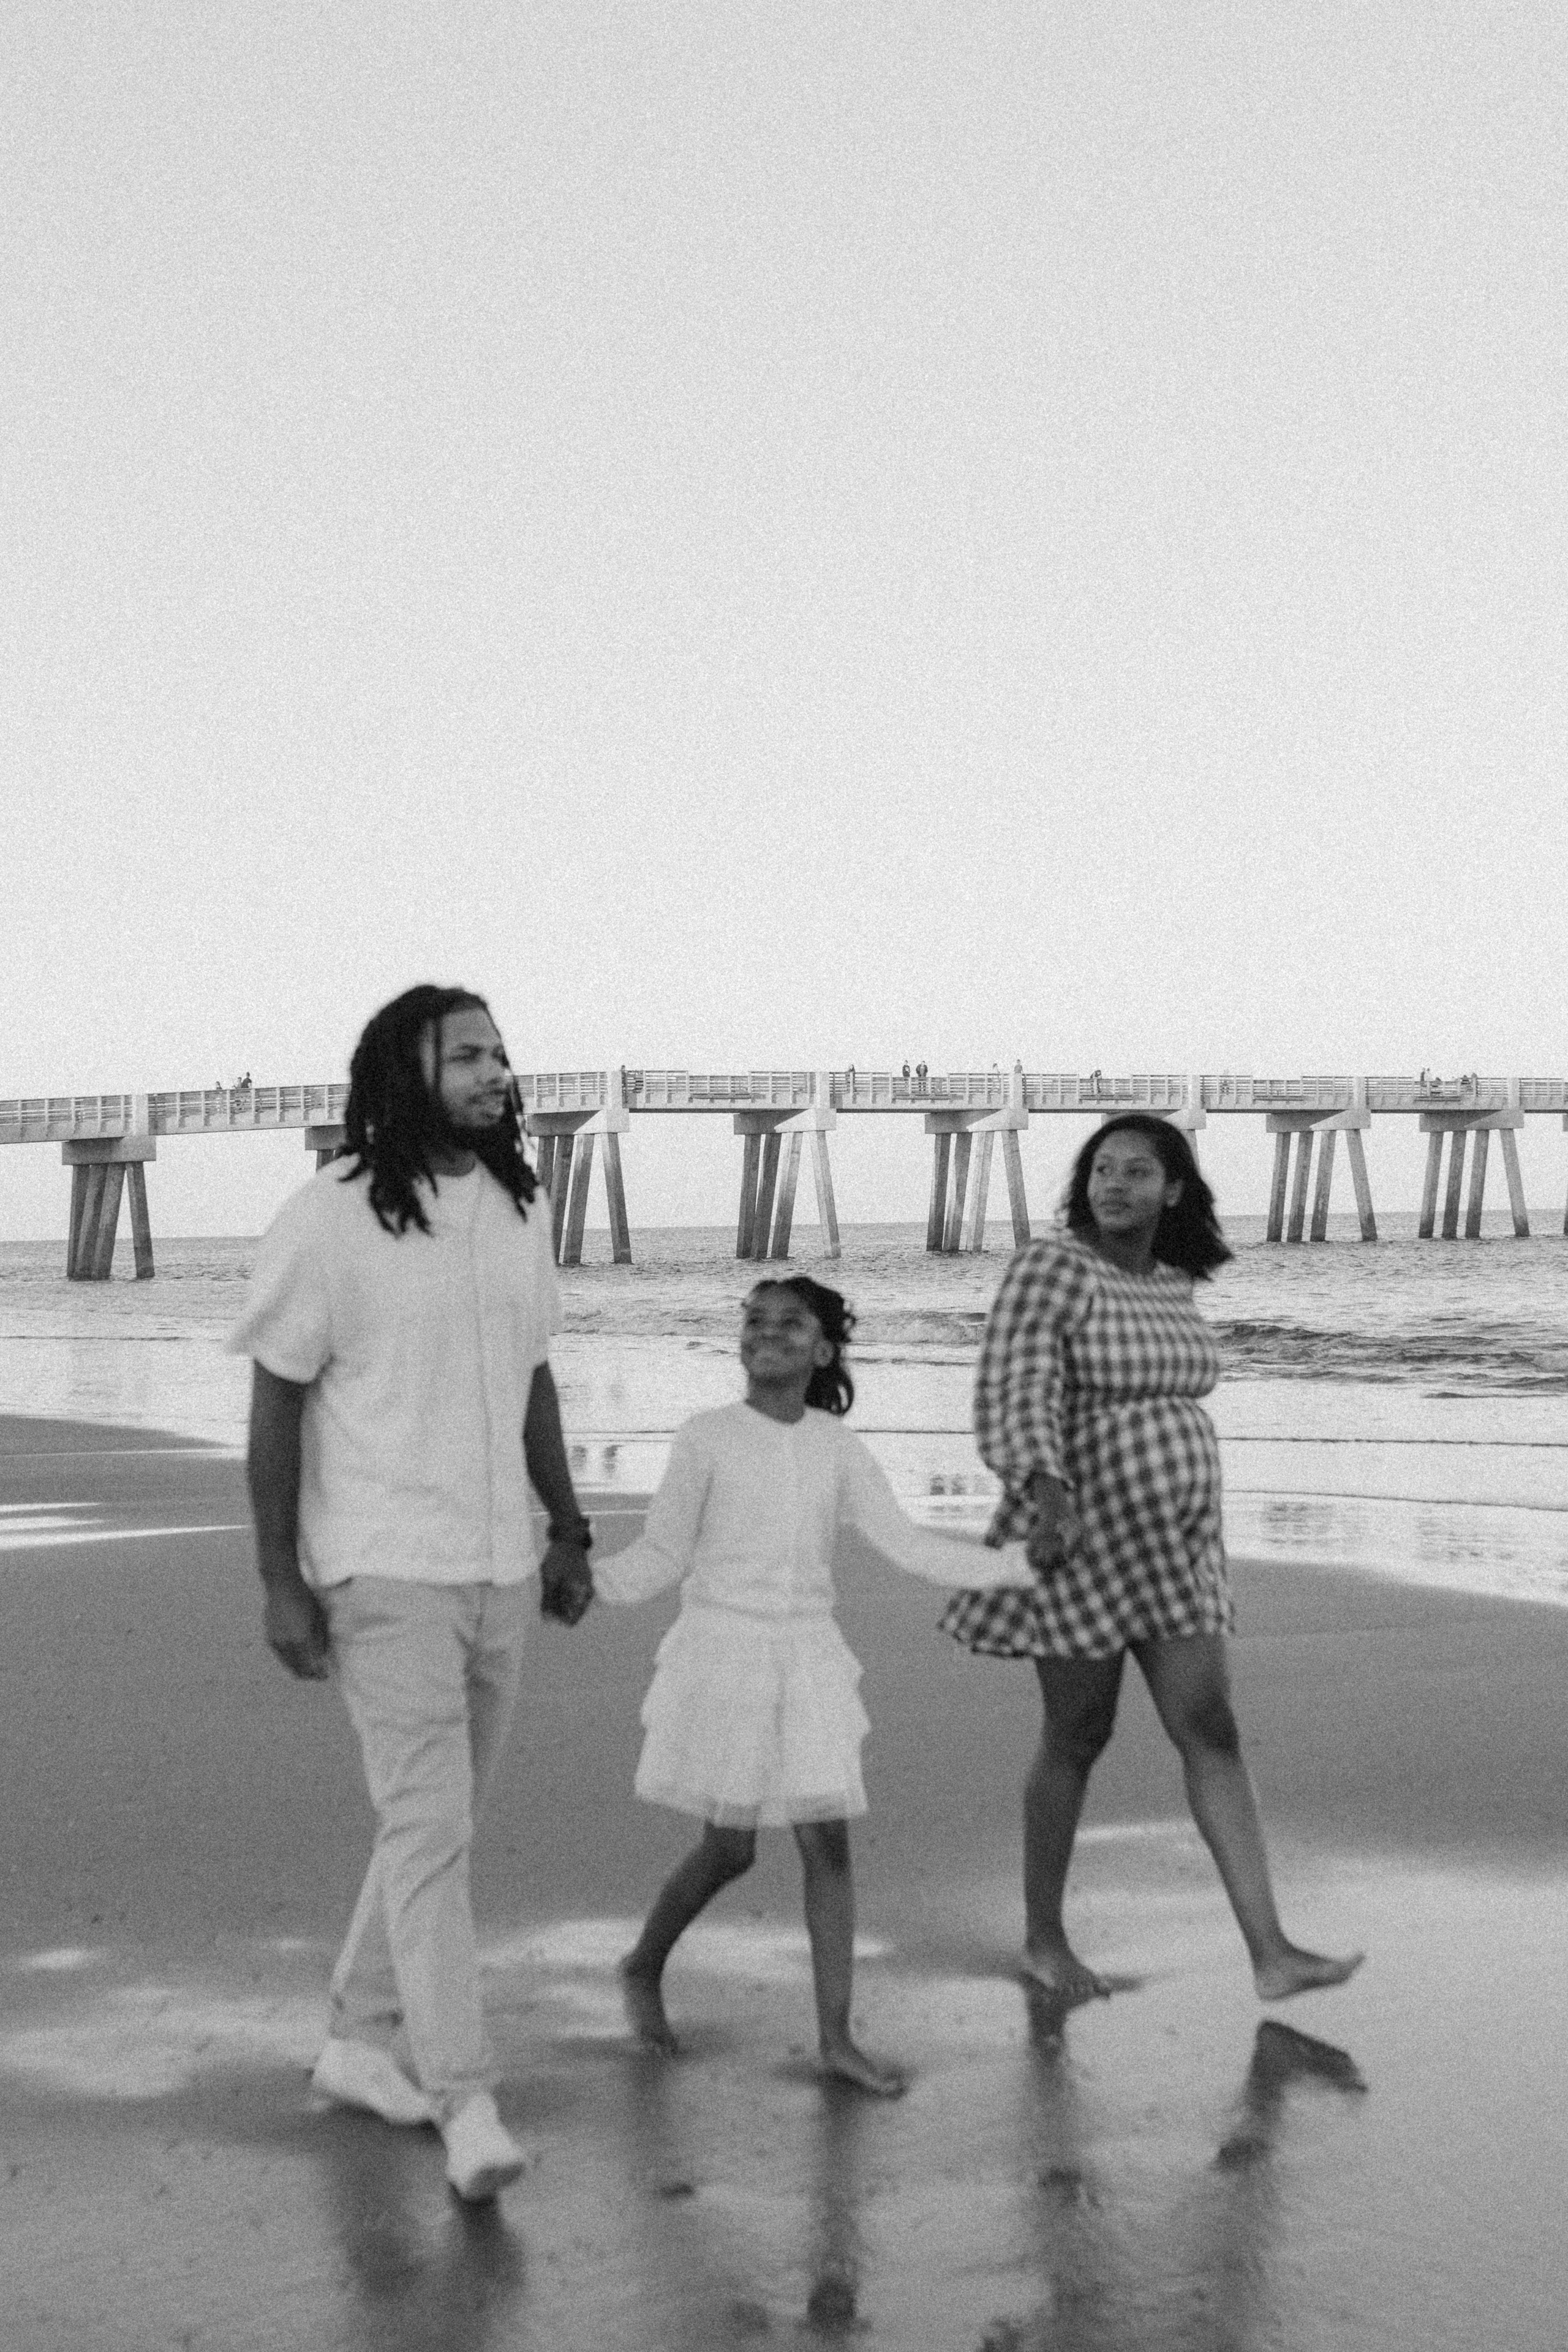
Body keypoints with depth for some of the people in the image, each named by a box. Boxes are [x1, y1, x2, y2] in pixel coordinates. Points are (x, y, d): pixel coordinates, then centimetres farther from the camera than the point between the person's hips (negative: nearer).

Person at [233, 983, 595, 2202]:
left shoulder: (520, 1210, 6)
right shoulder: (329, 1220, -12)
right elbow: (275, 1409, -8)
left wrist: (569, 1532, 14)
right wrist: (281, 1582, -10)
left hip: (500, 1566, 7)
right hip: (386, 1569, -6)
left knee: (437, 1824, 15)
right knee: (431, 1830, -8)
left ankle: (362, 2038, 30)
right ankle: (467, 2102, -3)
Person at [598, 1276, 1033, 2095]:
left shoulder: (836, 1447, 3)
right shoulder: (707, 1439, -6)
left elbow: (906, 1545, 3)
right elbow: (661, 1557, -3)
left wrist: (1016, 1564, -4)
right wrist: (582, 1582, -20)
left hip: (809, 1660, 3)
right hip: (721, 1654, -3)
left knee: (827, 1842, -1)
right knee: (729, 1849, 1)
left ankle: (837, 2037, 6)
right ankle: (643, 1967, 29)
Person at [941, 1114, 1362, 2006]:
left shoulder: (1171, 1286, 10)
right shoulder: (1051, 1269, -14)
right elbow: (1015, 1398, -25)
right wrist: (1049, 1495, -41)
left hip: (1171, 1546, 7)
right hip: (1083, 1539, -6)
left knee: (1214, 1735, 0)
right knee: (1079, 1737, 5)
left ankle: (1272, 1952, -1)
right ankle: (1043, 1938, 23)